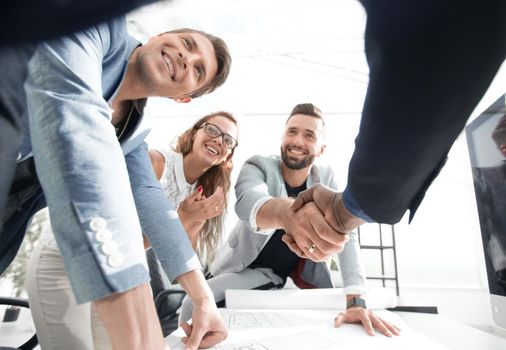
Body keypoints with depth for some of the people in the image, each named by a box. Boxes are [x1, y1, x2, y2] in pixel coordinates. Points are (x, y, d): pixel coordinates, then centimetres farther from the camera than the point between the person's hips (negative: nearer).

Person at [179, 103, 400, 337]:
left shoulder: (326, 178, -8)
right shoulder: (258, 166, -18)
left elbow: (346, 235, -17)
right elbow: (248, 202, -43)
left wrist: (355, 300, -32)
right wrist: (282, 212, -68)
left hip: (302, 277, 3)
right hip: (248, 270, -2)